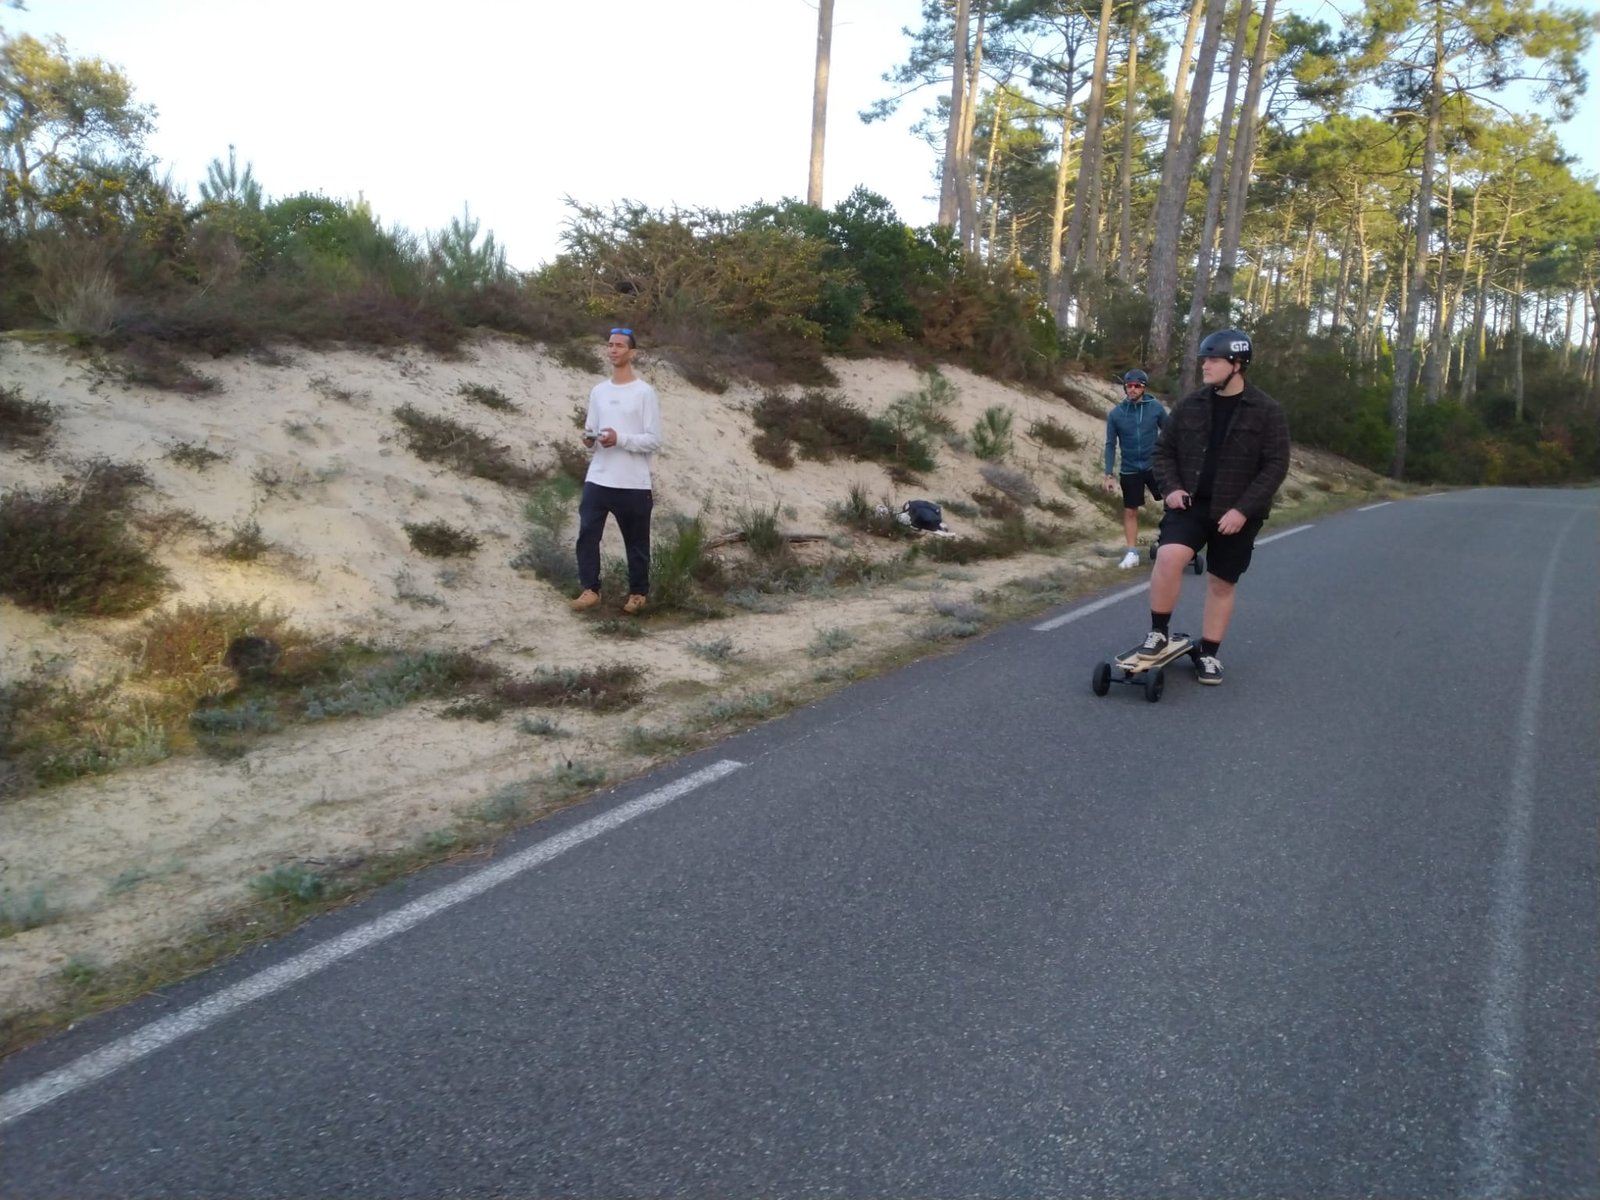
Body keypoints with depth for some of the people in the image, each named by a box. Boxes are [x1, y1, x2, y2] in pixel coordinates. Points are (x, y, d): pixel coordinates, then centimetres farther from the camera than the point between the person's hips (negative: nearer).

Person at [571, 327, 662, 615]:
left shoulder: (645, 392, -4)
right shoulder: (598, 391, 13)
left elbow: (654, 441, -8)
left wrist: (620, 439, -20)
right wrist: (589, 439, -5)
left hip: (634, 484, -4)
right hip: (597, 480, 5)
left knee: (636, 542, 7)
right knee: (586, 534, -4)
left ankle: (639, 592, 21)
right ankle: (590, 589, 6)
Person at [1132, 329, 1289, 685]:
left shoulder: (1267, 411, -6)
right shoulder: (1189, 405, 2)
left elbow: (1276, 466, -9)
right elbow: (1164, 450, 10)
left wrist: (1243, 509, -18)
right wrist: (1171, 487, -8)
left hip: (1236, 513, -1)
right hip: (1191, 503, 1)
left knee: (1222, 583, 8)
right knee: (1168, 556, -24)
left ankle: (1209, 654, 23)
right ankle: (1158, 633, -6)